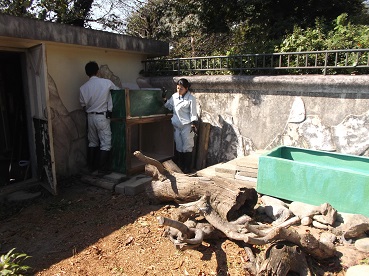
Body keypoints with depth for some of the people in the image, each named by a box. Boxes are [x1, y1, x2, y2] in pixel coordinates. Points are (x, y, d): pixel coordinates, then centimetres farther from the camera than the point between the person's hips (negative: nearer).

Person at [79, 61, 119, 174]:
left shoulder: (83, 87, 0)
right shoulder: (106, 82, -8)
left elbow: (83, 105, 7)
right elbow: (118, 89, 10)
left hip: (90, 117, 5)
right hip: (102, 117, -4)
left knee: (92, 142, 15)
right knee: (106, 143, 3)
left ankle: (91, 166, 23)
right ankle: (102, 168, 4)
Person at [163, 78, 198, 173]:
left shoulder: (191, 98, -9)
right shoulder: (174, 96, 6)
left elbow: (193, 113, -9)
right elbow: (169, 106, 19)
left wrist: (194, 124, -17)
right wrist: (164, 98, 6)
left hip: (187, 126, -5)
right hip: (177, 125, 5)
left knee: (187, 147, 2)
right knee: (178, 146, 12)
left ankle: (187, 168, 11)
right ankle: (178, 166, 24)